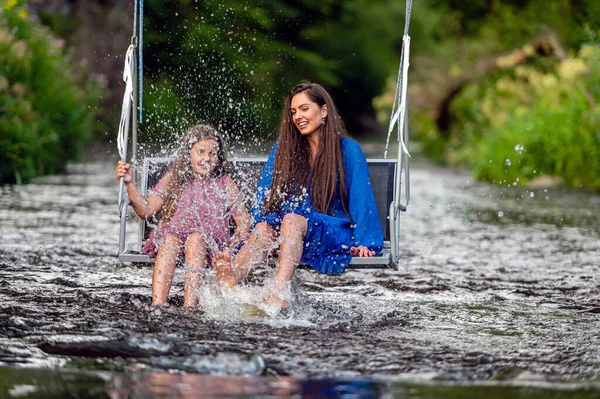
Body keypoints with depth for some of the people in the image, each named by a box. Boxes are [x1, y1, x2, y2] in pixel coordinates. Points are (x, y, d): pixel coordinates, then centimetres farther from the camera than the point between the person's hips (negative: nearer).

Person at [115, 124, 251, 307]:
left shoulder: (225, 184, 11)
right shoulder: (173, 179, 12)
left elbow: (244, 222, 8)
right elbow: (146, 211, 4)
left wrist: (230, 248, -12)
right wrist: (129, 183, -11)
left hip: (212, 247, -1)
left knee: (196, 238, -33)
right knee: (170, 239, -33)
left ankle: (190, 307, -47)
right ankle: (157, 306, -47)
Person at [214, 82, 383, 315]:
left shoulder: (348, 150, 5)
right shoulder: (284, 148, 16)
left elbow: (361, 198, 0)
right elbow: (264, 193, 13)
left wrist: (363, 242, -10)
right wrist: (254, 230, -1)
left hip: (334, 232, -3)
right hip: (292, 233, 3)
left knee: (292, 219, -36)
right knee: (264, 227, -32)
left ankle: (278, 295, -60)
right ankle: (230, 279, -64)